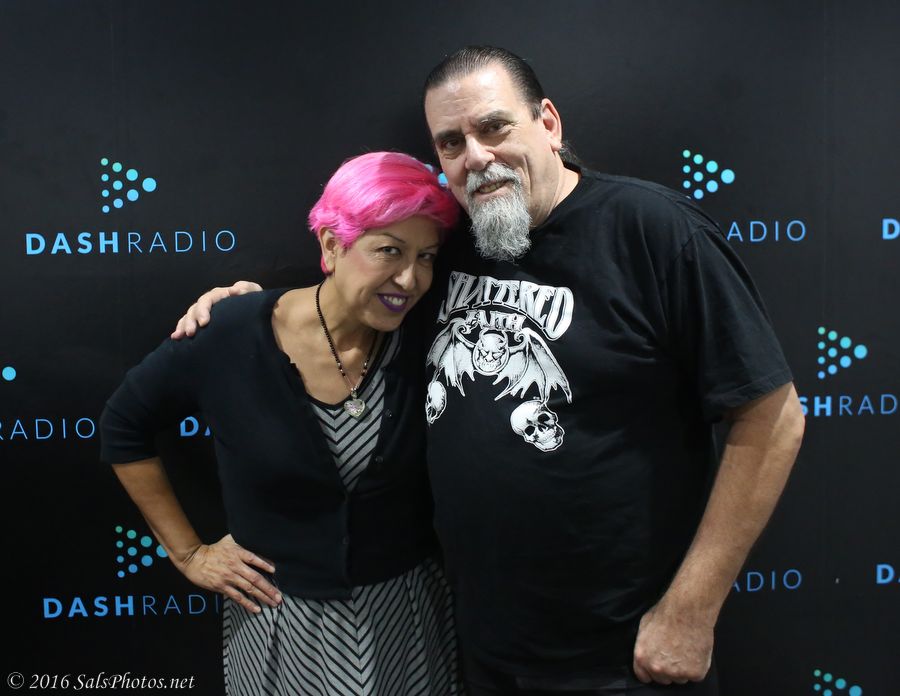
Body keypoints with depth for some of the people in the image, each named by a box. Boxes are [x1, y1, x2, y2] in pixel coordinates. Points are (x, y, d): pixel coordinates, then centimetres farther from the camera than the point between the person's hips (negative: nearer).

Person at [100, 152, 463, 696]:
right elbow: (124, 427, -3)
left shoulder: (424, 342, -13)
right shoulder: (232, 337, -18)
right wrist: (187, 553, -1)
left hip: (410, 607, 2)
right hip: (281, 615, -1)